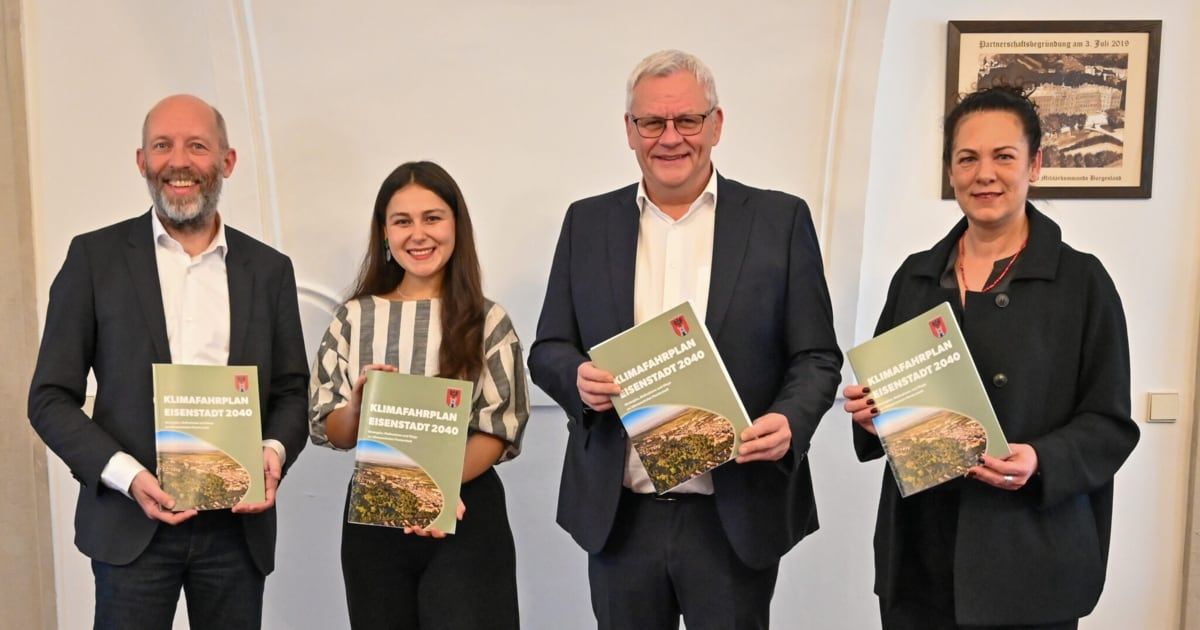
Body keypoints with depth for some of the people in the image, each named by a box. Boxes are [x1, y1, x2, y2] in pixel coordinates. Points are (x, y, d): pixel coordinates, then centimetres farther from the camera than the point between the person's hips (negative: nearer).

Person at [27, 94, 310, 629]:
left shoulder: (270, 269, 5)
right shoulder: (95, 257, 0)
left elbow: (291, 389, 9)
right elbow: (50, 398, 0)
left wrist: (275, 451, -11)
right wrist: (127, 476, -14)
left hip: (238, 522, 2)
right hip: (131, 522, -1)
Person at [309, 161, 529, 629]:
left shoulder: (487, 320, -2)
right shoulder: (355, 318, 2)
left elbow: (499, 429, -6)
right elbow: (333, 433, 3)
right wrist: (359, 401, -18)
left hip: (465, 513, -2)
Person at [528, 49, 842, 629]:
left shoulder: (780, 220, 0)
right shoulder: (587, 222, 5)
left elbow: (816, 357, 0)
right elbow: (547, 350, 7)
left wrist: (790, 421, -20)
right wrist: (578, 376, -15)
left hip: (737, 517, -1)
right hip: (619, 516, 2)